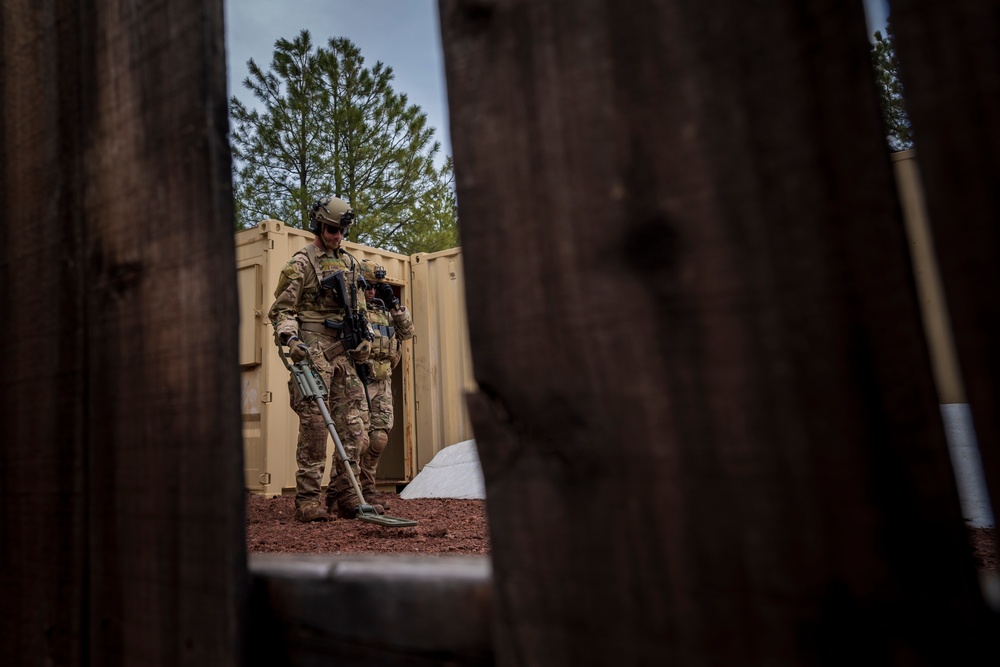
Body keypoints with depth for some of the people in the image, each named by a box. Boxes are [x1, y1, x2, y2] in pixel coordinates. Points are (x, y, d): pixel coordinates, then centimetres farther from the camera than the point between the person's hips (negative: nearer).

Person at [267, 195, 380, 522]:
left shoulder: (351, 263, 20)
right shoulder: (301, 263, 2)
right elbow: (280, 310, -3)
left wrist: (364, 337, 8)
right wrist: (290, 339, -19)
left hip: (344, 353, 6)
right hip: (313, 351, -6)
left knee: (353, 425, 3)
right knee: (314, 426, -6)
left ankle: (345, 495, 13)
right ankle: (308, 500, 4)